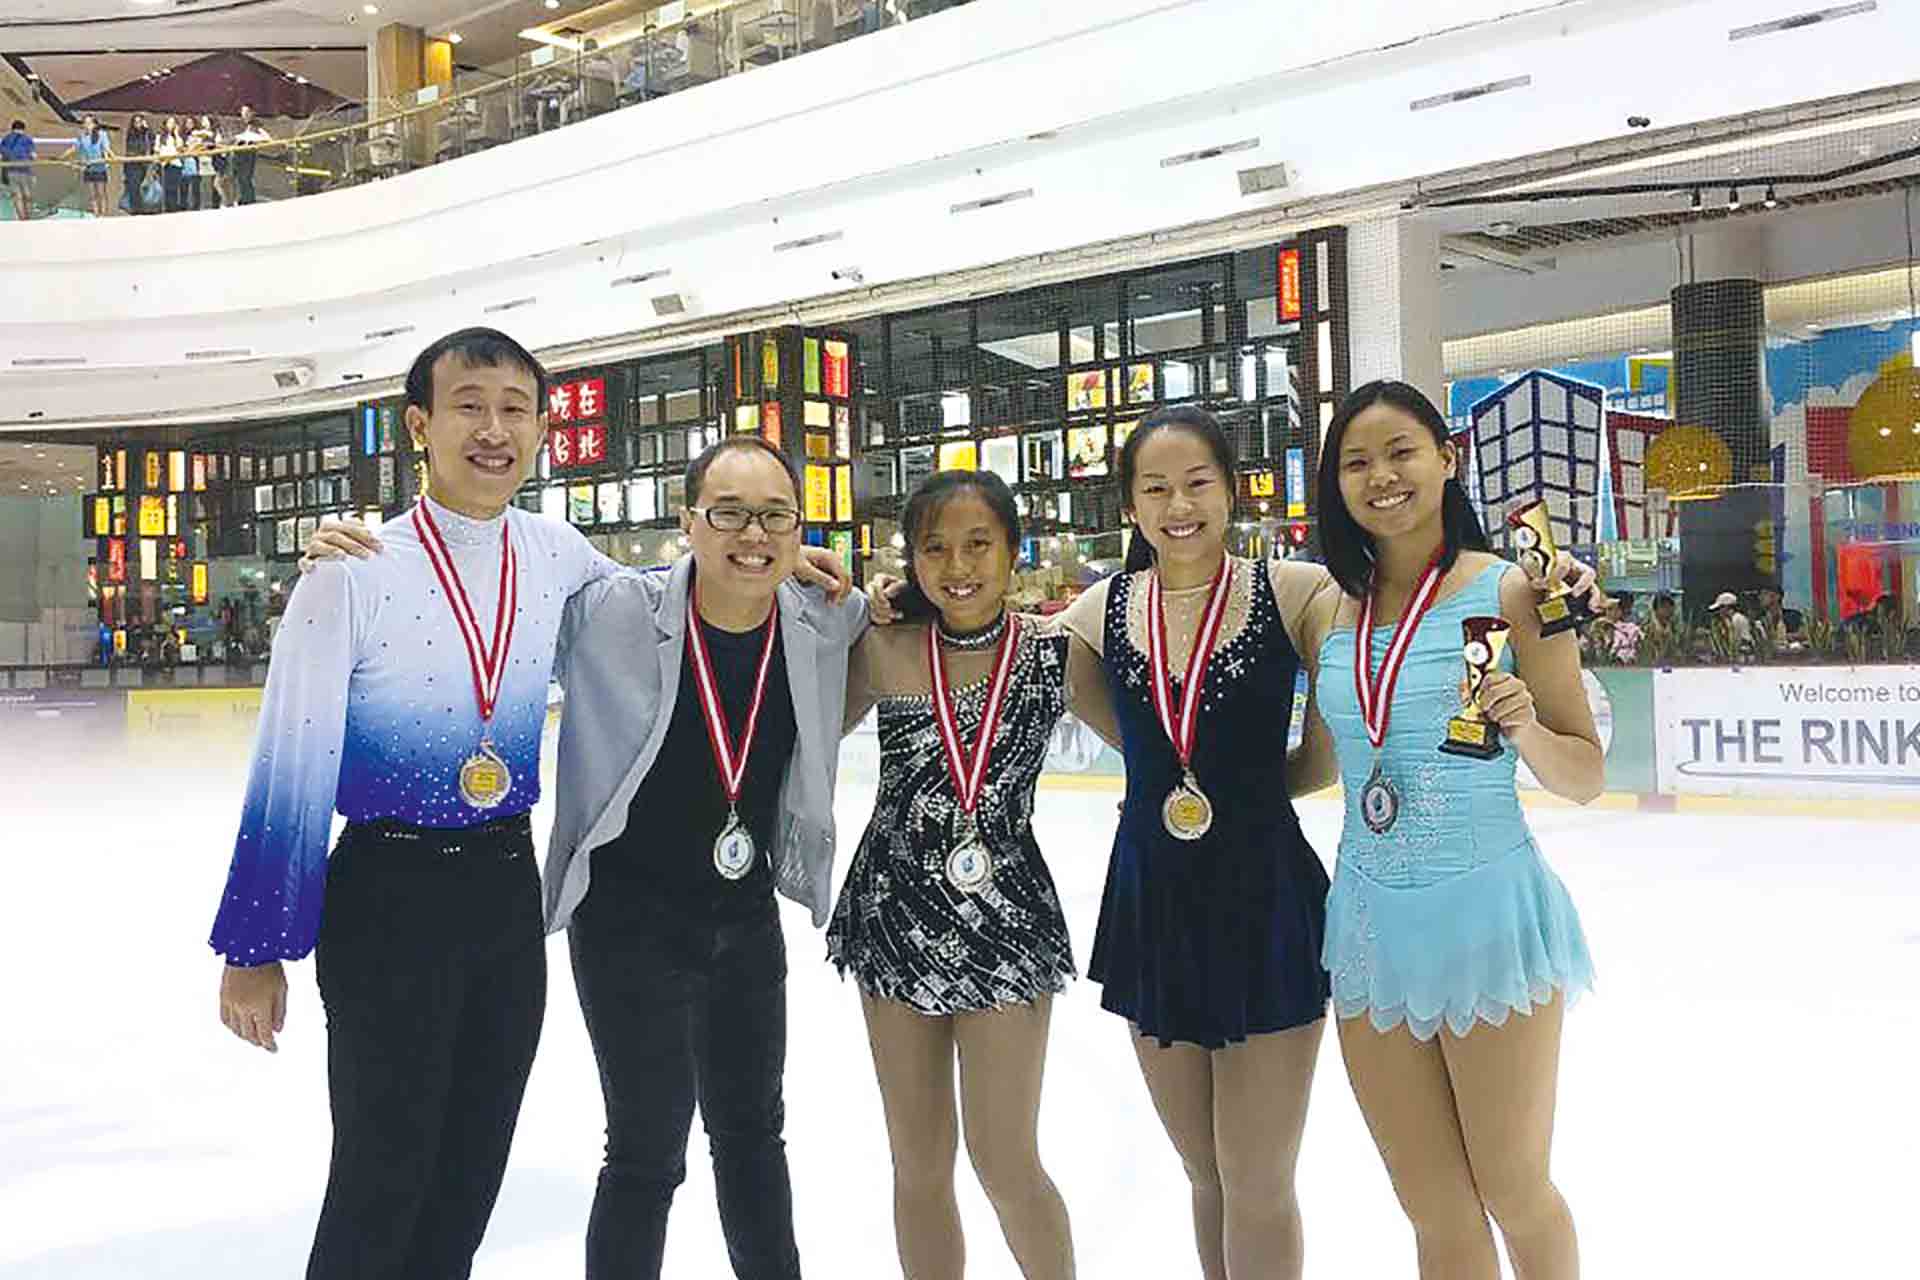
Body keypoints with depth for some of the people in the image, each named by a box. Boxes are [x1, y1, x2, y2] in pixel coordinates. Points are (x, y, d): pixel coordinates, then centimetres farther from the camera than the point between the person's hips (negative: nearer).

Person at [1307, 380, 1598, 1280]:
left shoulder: (1508, 591, -7)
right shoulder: (1334, 611, 5)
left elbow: (1586, 778, -5)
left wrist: (1524, 727, -23)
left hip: (1486, 916, -4)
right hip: (1369, 919, 4)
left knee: (1515, 1196, 11)